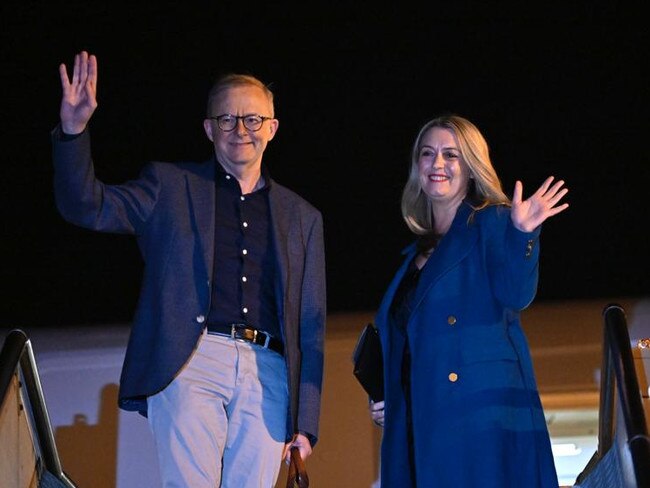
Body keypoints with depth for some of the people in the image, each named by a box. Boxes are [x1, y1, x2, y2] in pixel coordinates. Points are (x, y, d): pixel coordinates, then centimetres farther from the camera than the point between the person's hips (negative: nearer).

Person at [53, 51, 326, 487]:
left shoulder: (302, 217, 18)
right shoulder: (170, 185, 13)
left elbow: (311, 325, 17)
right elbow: (88, 207, 1)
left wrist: (306, 422, 11)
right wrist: (73, 131, -16)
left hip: (268, 371, 3)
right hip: (190, 359, -2)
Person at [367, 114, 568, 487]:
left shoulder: (492, 223, 2)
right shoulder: (417, 252, 21)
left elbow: (515, 297, -14)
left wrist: (521, 235, -29)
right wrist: (384, 400, 15)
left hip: (484, 415, -6)